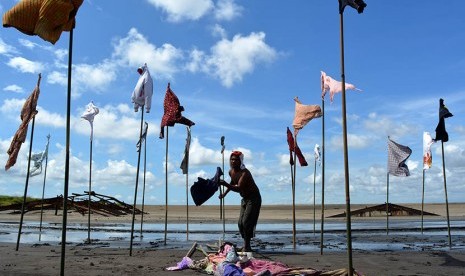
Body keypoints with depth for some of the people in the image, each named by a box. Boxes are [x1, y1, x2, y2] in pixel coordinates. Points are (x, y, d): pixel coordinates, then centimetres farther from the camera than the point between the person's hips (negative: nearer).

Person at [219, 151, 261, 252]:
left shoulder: (245, 173, -26)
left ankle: (247, 246, -8)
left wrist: (226, 184, -53)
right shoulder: (231, 172, -1)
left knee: (246, 222, -17)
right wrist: (225, 193, 21)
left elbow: (238, 188, -41)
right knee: (240, 223, 6)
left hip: (254, 198, -9)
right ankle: (246, 245, 17)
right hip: (244, 199, 9)